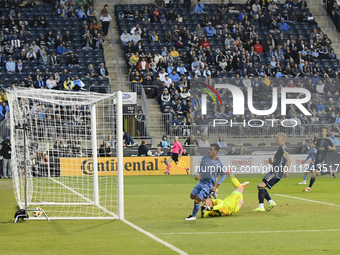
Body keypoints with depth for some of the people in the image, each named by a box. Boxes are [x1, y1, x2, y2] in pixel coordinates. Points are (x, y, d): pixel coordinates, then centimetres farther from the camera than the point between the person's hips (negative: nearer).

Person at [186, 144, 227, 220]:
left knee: (197, 200, -8)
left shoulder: (218, 163, -16)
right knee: (192, 196, 13)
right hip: (201, 181, 7)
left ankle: (193, 216, 12)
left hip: (209, 185, -7)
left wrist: (216, 186, -10)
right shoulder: (204, 158, -1)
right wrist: (198, 174, -2)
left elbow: (223, 175, -5)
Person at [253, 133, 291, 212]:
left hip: (276, 173, -10)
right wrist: (272, 162, 9)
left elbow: (288, 160, -19)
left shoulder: (283, 148, -9)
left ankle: (261, 207, -19)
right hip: (274, 172, 10)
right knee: (260, 186, 12)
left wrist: (286, 171, -27)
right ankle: (271, 203, 9)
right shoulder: (280, 148, 22)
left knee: (261, 185, -16)